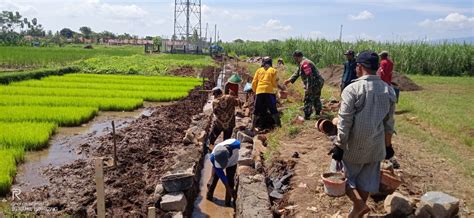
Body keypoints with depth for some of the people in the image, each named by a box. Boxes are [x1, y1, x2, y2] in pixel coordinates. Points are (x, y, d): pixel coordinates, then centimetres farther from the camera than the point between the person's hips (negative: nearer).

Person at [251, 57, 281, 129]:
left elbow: (254, 83, 10)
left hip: (259, 92, 2)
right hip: (269, 91, -2)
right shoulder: (273, 70, 8)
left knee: (256, 111, 9)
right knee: (273, 110, 5)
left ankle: (253, 127, 11)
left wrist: (254, 91, 24)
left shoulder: (259, 70, 14)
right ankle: (278, 125, 3)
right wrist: (277, 85, 24)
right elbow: (275, 84, 3)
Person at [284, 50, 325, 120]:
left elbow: (309, 76, -28)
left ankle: (307, 116, 1)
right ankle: (318, 113, 38)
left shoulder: (304, 63, -21)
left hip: (314, 84, -11)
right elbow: (297, 73, 22)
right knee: (316, 98, 24)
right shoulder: (302, 63, 14)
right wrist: (289, 80, 15)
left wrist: (308, 87, -28)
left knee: (308, 100, -4)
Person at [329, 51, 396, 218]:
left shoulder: (352, 89, -17)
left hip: (354, 145, -5)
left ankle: (359, 204, -3)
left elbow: (344, 122, -18)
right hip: (375, 145, 5)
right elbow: (389, 123, 7)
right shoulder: (389, 90, 1)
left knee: (344, 175, 13)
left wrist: (338, 145, -12)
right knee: (366, 179, 17)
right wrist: (388, 145, 16)